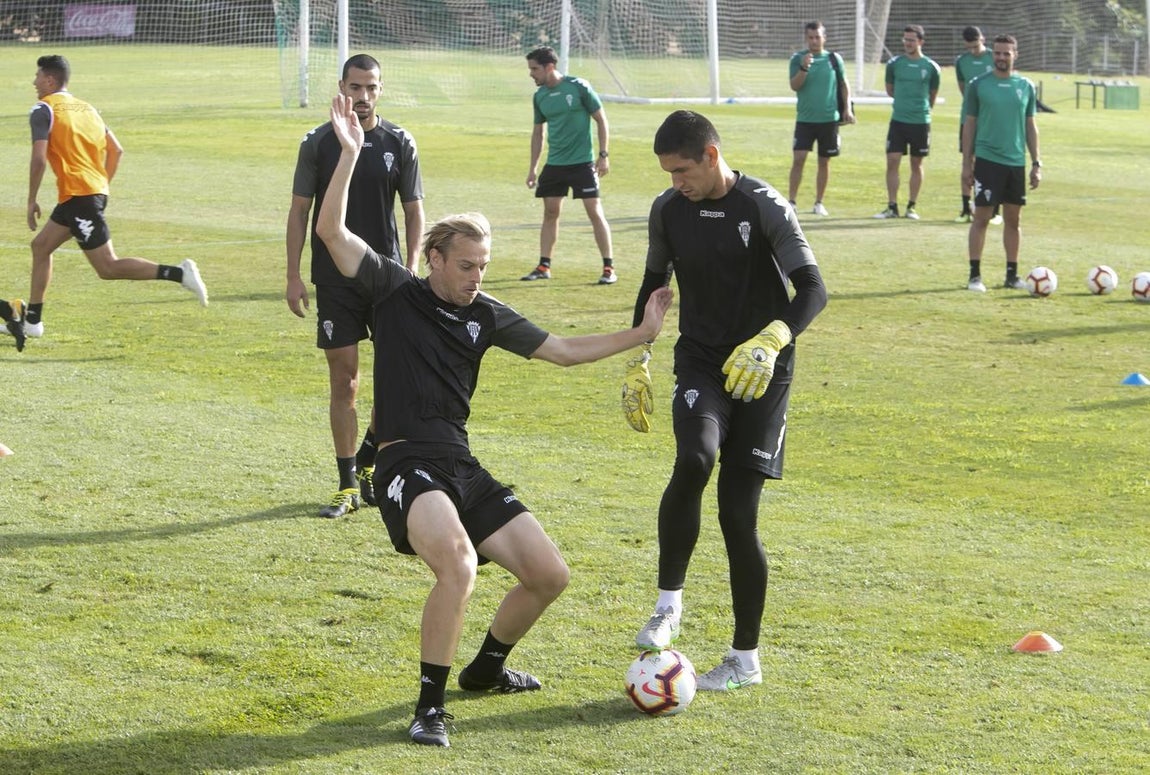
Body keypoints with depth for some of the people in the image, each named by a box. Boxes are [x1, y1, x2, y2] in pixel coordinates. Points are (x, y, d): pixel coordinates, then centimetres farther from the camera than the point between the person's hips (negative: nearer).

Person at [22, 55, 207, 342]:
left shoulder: (43, 110, -6)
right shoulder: (85, 108, 18)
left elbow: (39, 158, -15)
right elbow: (116, 150, 16)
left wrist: (31, 201, -7)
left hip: (78, 196, -9)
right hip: (96, 192, 9)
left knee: (108, 268, -8)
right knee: (40, 246, 19)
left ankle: (178, 273, -20)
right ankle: (31, 320, 22)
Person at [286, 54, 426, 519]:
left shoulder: (399, 144, 3)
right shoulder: (318, 143, 0)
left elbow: (414, 211, 8)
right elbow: (299, 210, 4)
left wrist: (411, 269, -3)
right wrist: (293, 278, -2)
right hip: (334, 282, -1)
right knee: (343, 380, -1)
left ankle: (367, 458, 22)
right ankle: (348, 485, 6)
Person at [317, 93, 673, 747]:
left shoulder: (486, 316, 12)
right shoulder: (397, 293, 0)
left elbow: (562, 350, 20)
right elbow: (332, 231, -11)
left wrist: (640, 334, 14)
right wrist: (350, 154, -17)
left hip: (463, 468, 7)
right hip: (408, 466, -6)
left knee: (550, 575, 3)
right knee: (459, 562, -34)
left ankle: (487, 667, 30)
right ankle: (431, 706, -22)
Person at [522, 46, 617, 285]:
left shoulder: (579, 87, -10)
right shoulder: (540, 96, 6)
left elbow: (601, 120, -4)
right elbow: (537, 132, 16)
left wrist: (604, 155, -8)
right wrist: (533, 168, 14)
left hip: (582, 162, -5)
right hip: (554, 164, 5)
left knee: (595, 211, -7)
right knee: (550, 212, 7)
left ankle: (608, 268, -2)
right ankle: (544, 267, 14)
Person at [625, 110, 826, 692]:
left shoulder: (765, 207, -12)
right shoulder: (668, 210, 3)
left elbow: (812, 288, -18)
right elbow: (654, 285, 19)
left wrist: (770, 340, -35)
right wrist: (636, 363, 17)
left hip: (761, 373, -2)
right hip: (700, 364, 3)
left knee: (739, 512, -4)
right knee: (694, 460, -30)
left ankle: (746, 658, 10)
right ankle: (668, 605, -15)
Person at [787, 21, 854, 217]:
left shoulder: (834, 59, 4)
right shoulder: (798, 59, -1)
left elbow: (844, 84, 12)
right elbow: (794, 86, -9)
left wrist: (847, 108, 3)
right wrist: (804, 68, -24)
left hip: (829, 119, 1)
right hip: (805, 119, -1)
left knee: (824, 162, 6)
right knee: (799, 159, -9)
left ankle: (819, 202, 15)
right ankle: (791, 201, -4)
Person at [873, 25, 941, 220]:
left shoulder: (931, 67, -2)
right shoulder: (894, 64, 2)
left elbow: (933, 94, 11)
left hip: (921, 122, -1)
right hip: (898, 120, 1)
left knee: (916, 165, 6)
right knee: (892, 162, -5)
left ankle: (912, 206, 15)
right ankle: (892, 207, 1)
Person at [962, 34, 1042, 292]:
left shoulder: (1026, 87, 7)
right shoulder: (978, 85, -1)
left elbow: (1030, 126, 12)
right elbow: (969, 125, 2)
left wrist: (1036, 163, 8)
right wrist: (966, 164, -1)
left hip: (1016, 162, 3)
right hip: (987, 161, -3)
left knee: (1013, 219, 8)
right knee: (981, 217, -4)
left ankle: (1012, 275, 17)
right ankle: (975, 275, 1)